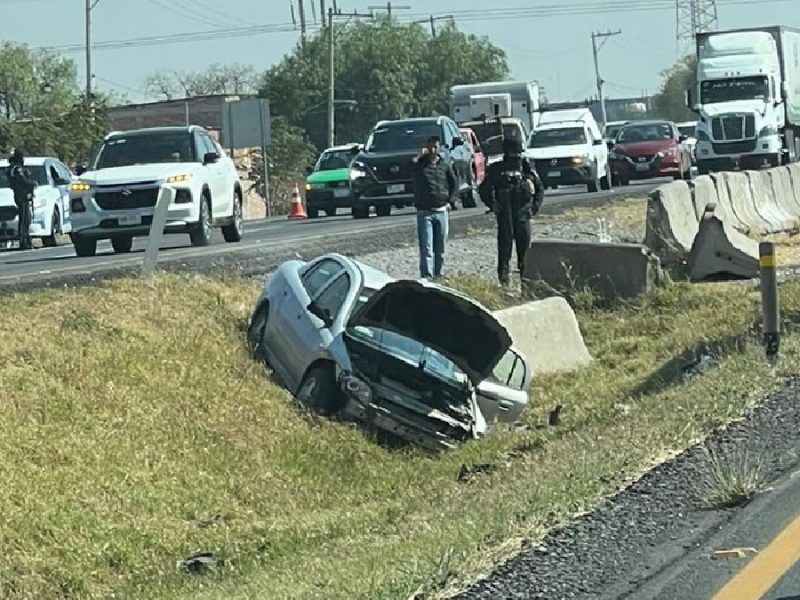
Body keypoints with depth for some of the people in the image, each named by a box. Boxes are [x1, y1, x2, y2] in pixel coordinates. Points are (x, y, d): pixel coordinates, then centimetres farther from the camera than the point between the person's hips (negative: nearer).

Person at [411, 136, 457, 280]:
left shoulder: (445, 166, 10)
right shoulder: (419, 164, 0)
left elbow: (454, 184, 19)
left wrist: (450, 201, 8)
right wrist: (419, 156, -14)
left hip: (441, 212, 4)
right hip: (424, 212, -4)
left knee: (440, 249, 9)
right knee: (426, 249, -9)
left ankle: (438, 276, 18)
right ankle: (426, 277, -12)